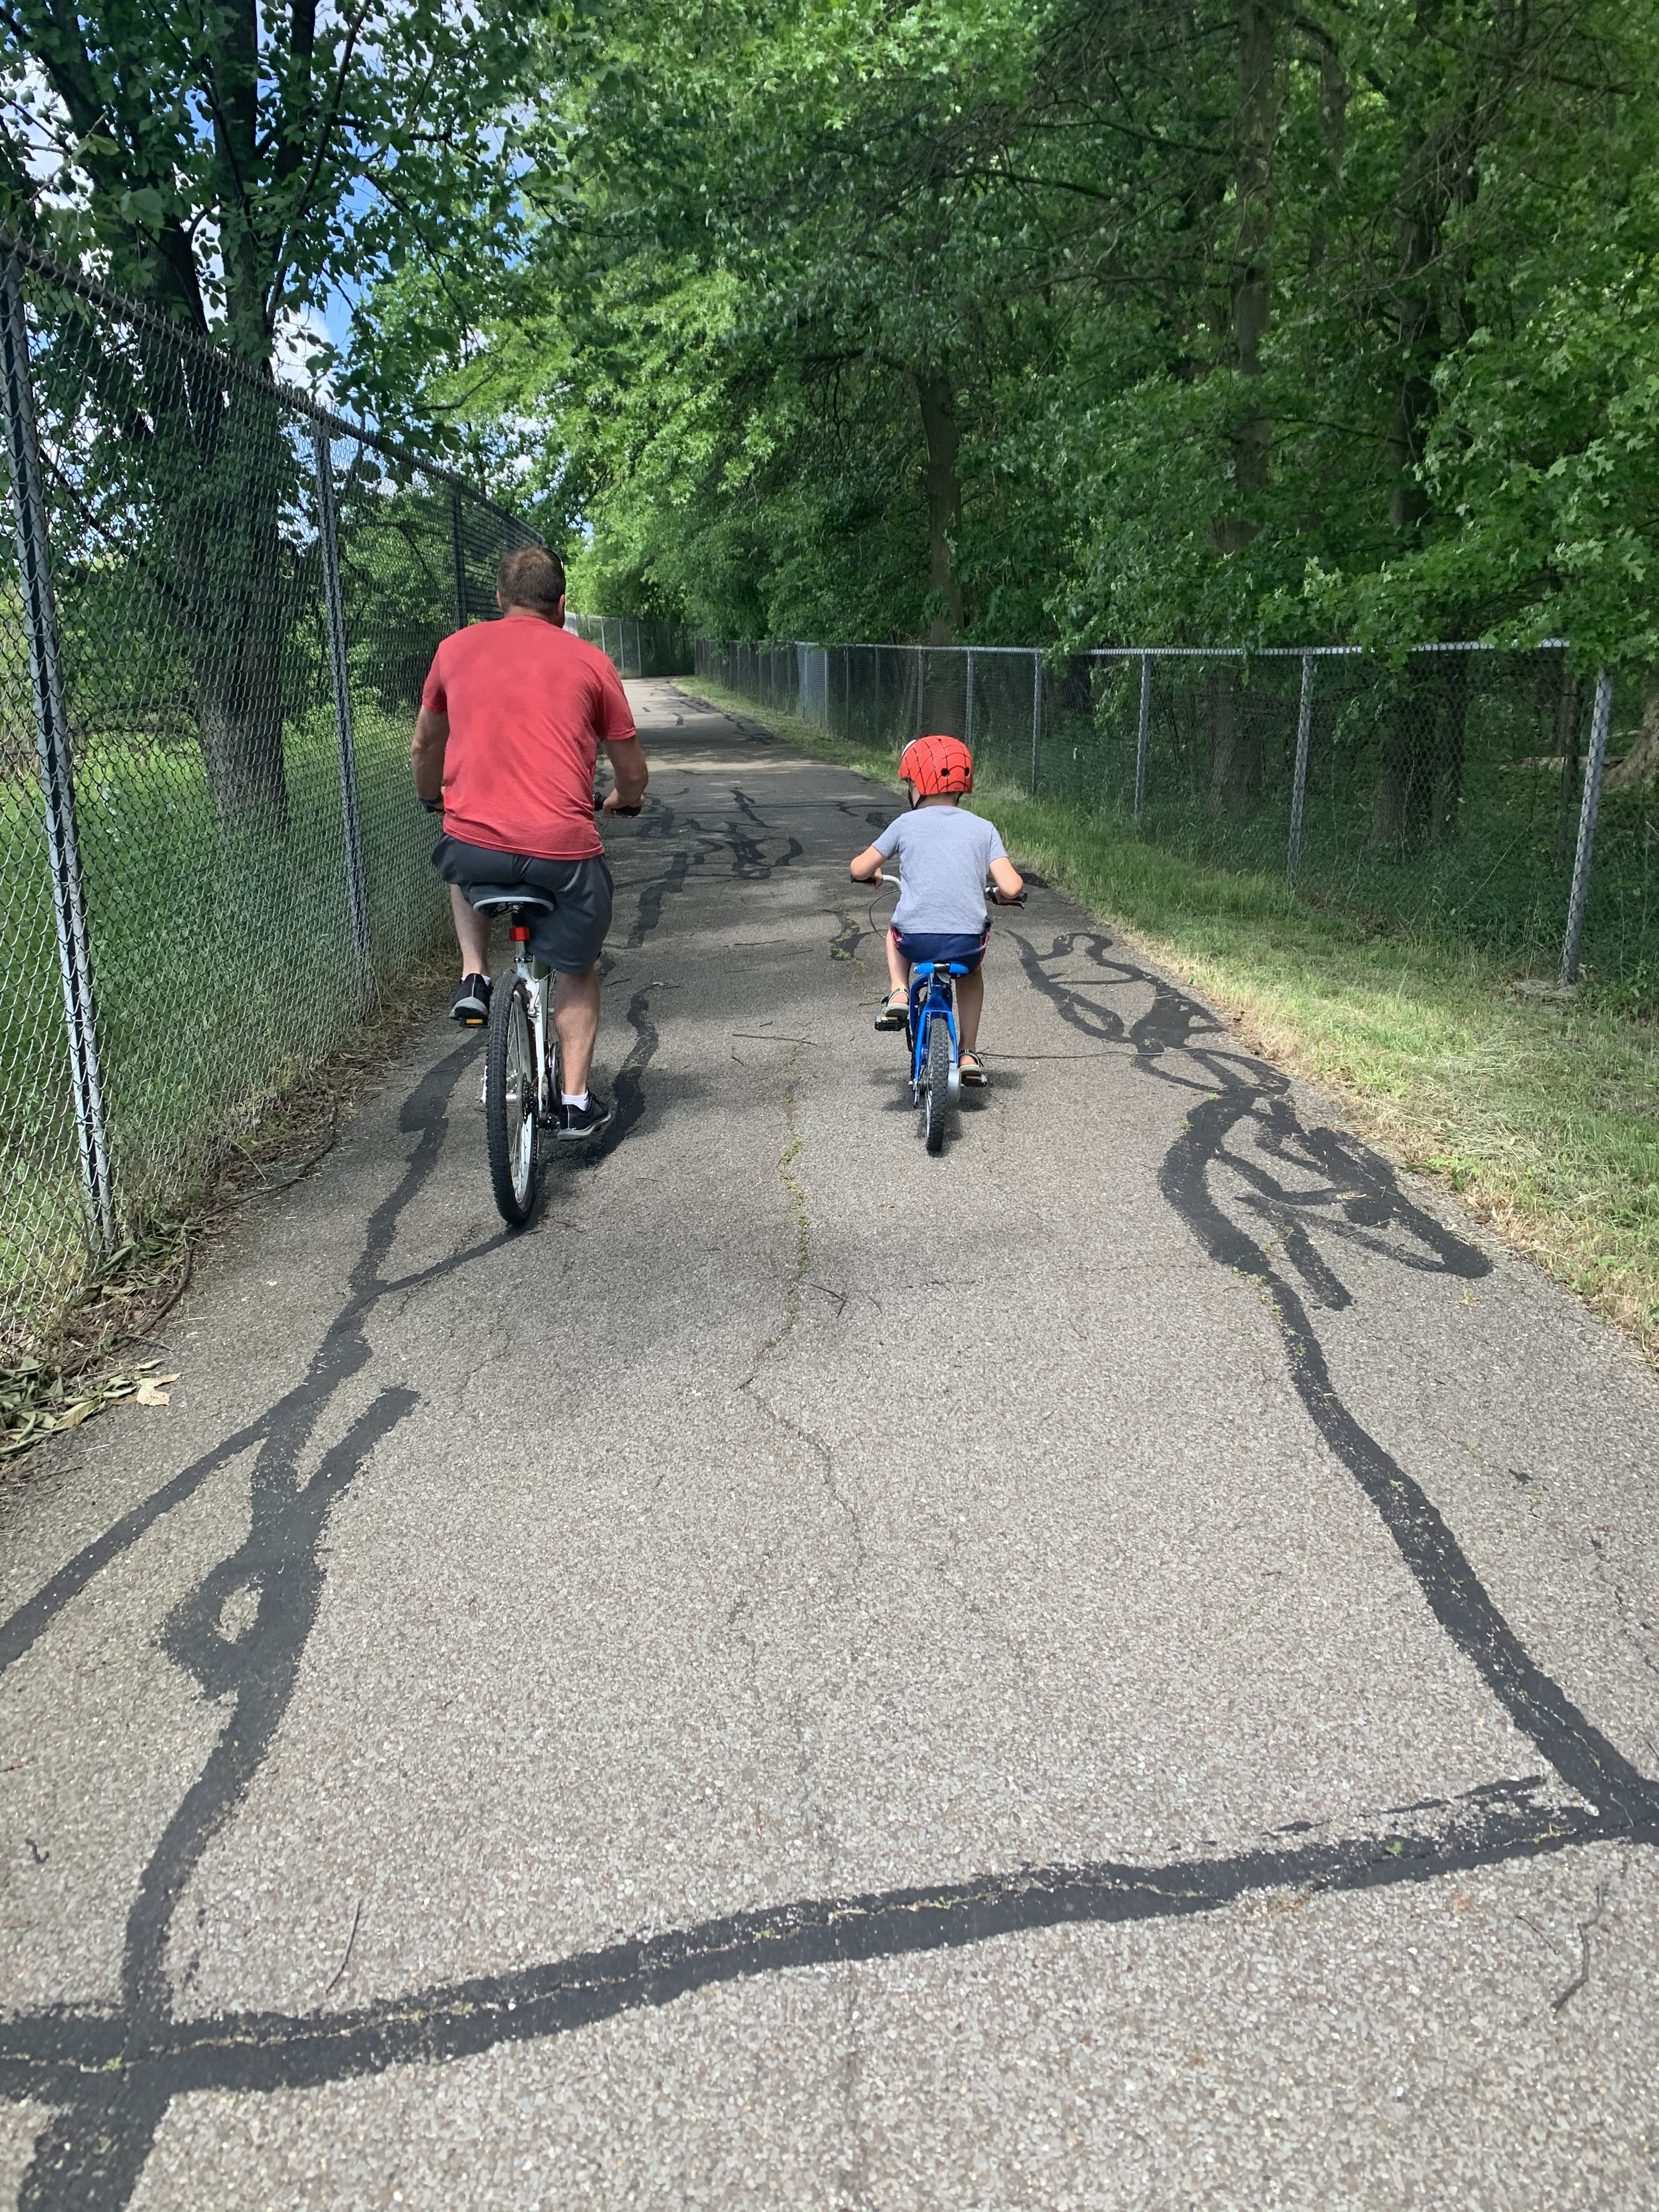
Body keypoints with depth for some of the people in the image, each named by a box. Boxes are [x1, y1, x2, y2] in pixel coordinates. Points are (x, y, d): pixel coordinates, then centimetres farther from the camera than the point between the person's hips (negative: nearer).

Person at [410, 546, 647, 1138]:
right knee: (577, 970, 23)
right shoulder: (589, 662, 7)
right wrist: (624, 800, 36)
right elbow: (633, 772, 13)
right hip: (563, 850, -1)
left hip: (474, 844, 1)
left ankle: (474, 979, 24)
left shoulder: (457, 649, 12)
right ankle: (576, 1102, 21)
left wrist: (432, 798, 47)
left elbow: (425, 747, 27)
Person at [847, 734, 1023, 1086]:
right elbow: (1012, 887, -3)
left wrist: (872, 875, 32)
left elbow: (859, 870, 9)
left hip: (916, 942, -1)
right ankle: (967, 1054, 29)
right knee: (971, 969, 36)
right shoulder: (982, 828, 6)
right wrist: (1001, 895, 20)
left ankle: (898, 994, 14)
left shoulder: (906, 824, 4)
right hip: (967, 943, 1)